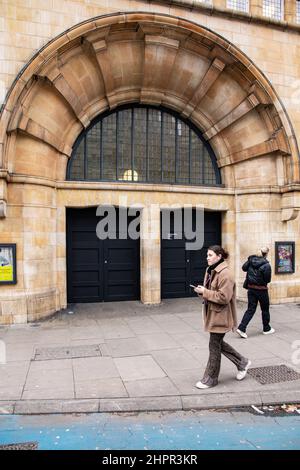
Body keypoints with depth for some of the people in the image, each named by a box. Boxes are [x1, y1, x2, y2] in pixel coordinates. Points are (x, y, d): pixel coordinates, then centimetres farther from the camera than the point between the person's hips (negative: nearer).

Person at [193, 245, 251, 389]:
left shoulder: (225, 274, -20)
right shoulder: (211, 271, 10)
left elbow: (224, 297, -25)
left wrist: (205, 292, -22)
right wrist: (202, 290, -1)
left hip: (220, 316, -10)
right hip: (212, 314, 10)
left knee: (214, 346, 3)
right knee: (218, 343, 18)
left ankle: (210, 379, 19)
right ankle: (242, 362, 36)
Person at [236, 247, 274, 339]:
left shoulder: (251, 260, -4)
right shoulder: (266, 265, -18)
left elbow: (244, 268, 11)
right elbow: (268, 279, -14)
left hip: (251, 288, 5)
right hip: (261, 290, -5)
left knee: (250, 309, 9)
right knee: (265, 309, 16)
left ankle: (241, 328, -1)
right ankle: (266, 329, 31)